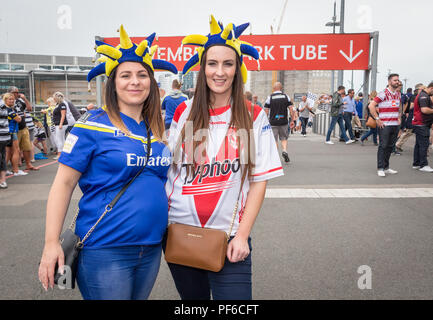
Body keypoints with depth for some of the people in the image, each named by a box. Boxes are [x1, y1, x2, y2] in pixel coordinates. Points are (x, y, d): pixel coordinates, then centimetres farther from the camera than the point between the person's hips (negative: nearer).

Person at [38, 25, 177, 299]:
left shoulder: (158, 129, 6)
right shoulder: (94, 125, -9)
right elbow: (64, 183, -8)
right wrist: (52, 243, -11)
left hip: (152, 249, 6)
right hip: (105, 250, -5)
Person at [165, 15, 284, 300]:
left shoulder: (254, 117, -2)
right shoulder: (184, 113, 3)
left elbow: (259, 181, -3)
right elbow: (168, 169, 9)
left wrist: (243, 234, -9)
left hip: (229, 238, -2)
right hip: (179, 232, 2)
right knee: (192, 296, 17)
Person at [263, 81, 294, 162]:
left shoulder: (270, 97, -2)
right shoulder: (286, 96, 3)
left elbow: (266, 111, -3)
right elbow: (291, 110, 1)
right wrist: (292, 120, 7)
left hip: (273, 122, -1)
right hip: (284, 122, 1)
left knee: (274, 140, 7)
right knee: (284, 138, 15)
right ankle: (284, 150, -7)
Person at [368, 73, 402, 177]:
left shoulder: (398, 94, 14)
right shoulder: (383, 94, -9)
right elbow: (371, 106, -15)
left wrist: (399, 118, 19)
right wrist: (377, 119, -15)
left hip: (395, 125, 7)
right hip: (384, 125, -7)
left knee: (390, 147, 11)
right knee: (383, 146, -5)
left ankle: (386, 167, 21)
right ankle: (380, 168, 1)